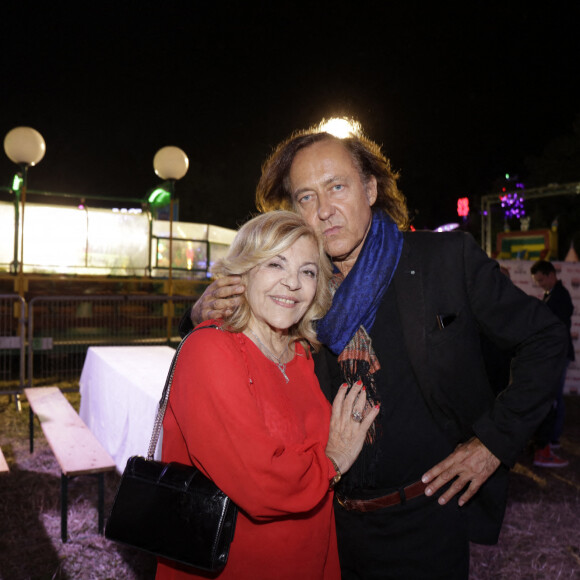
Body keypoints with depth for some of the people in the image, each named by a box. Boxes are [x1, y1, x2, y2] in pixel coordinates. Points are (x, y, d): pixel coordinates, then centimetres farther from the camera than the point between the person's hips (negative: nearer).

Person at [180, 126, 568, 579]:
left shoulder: (447, 258, -10)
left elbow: (544, 338, -2)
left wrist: (496, 441, -8)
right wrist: (204, 316, -13)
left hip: (424, 521, -2)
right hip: (330, 520, 3)